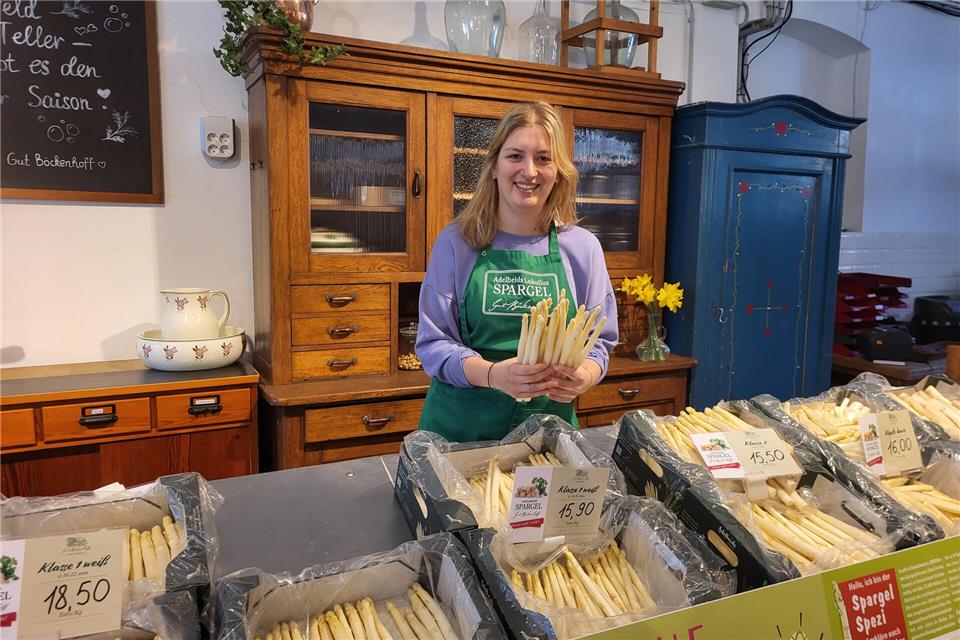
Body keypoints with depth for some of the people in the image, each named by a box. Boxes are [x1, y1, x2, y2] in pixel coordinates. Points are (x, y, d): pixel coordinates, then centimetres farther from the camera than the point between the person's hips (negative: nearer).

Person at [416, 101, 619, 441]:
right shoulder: (455, 243, -3)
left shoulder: (582, 247, 1)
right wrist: (492, 375, -24)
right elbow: (433, 343, -5)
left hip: (550, 423, 1)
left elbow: (599, 339, 6)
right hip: (461, 424, -1)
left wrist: (584, 375, -18)